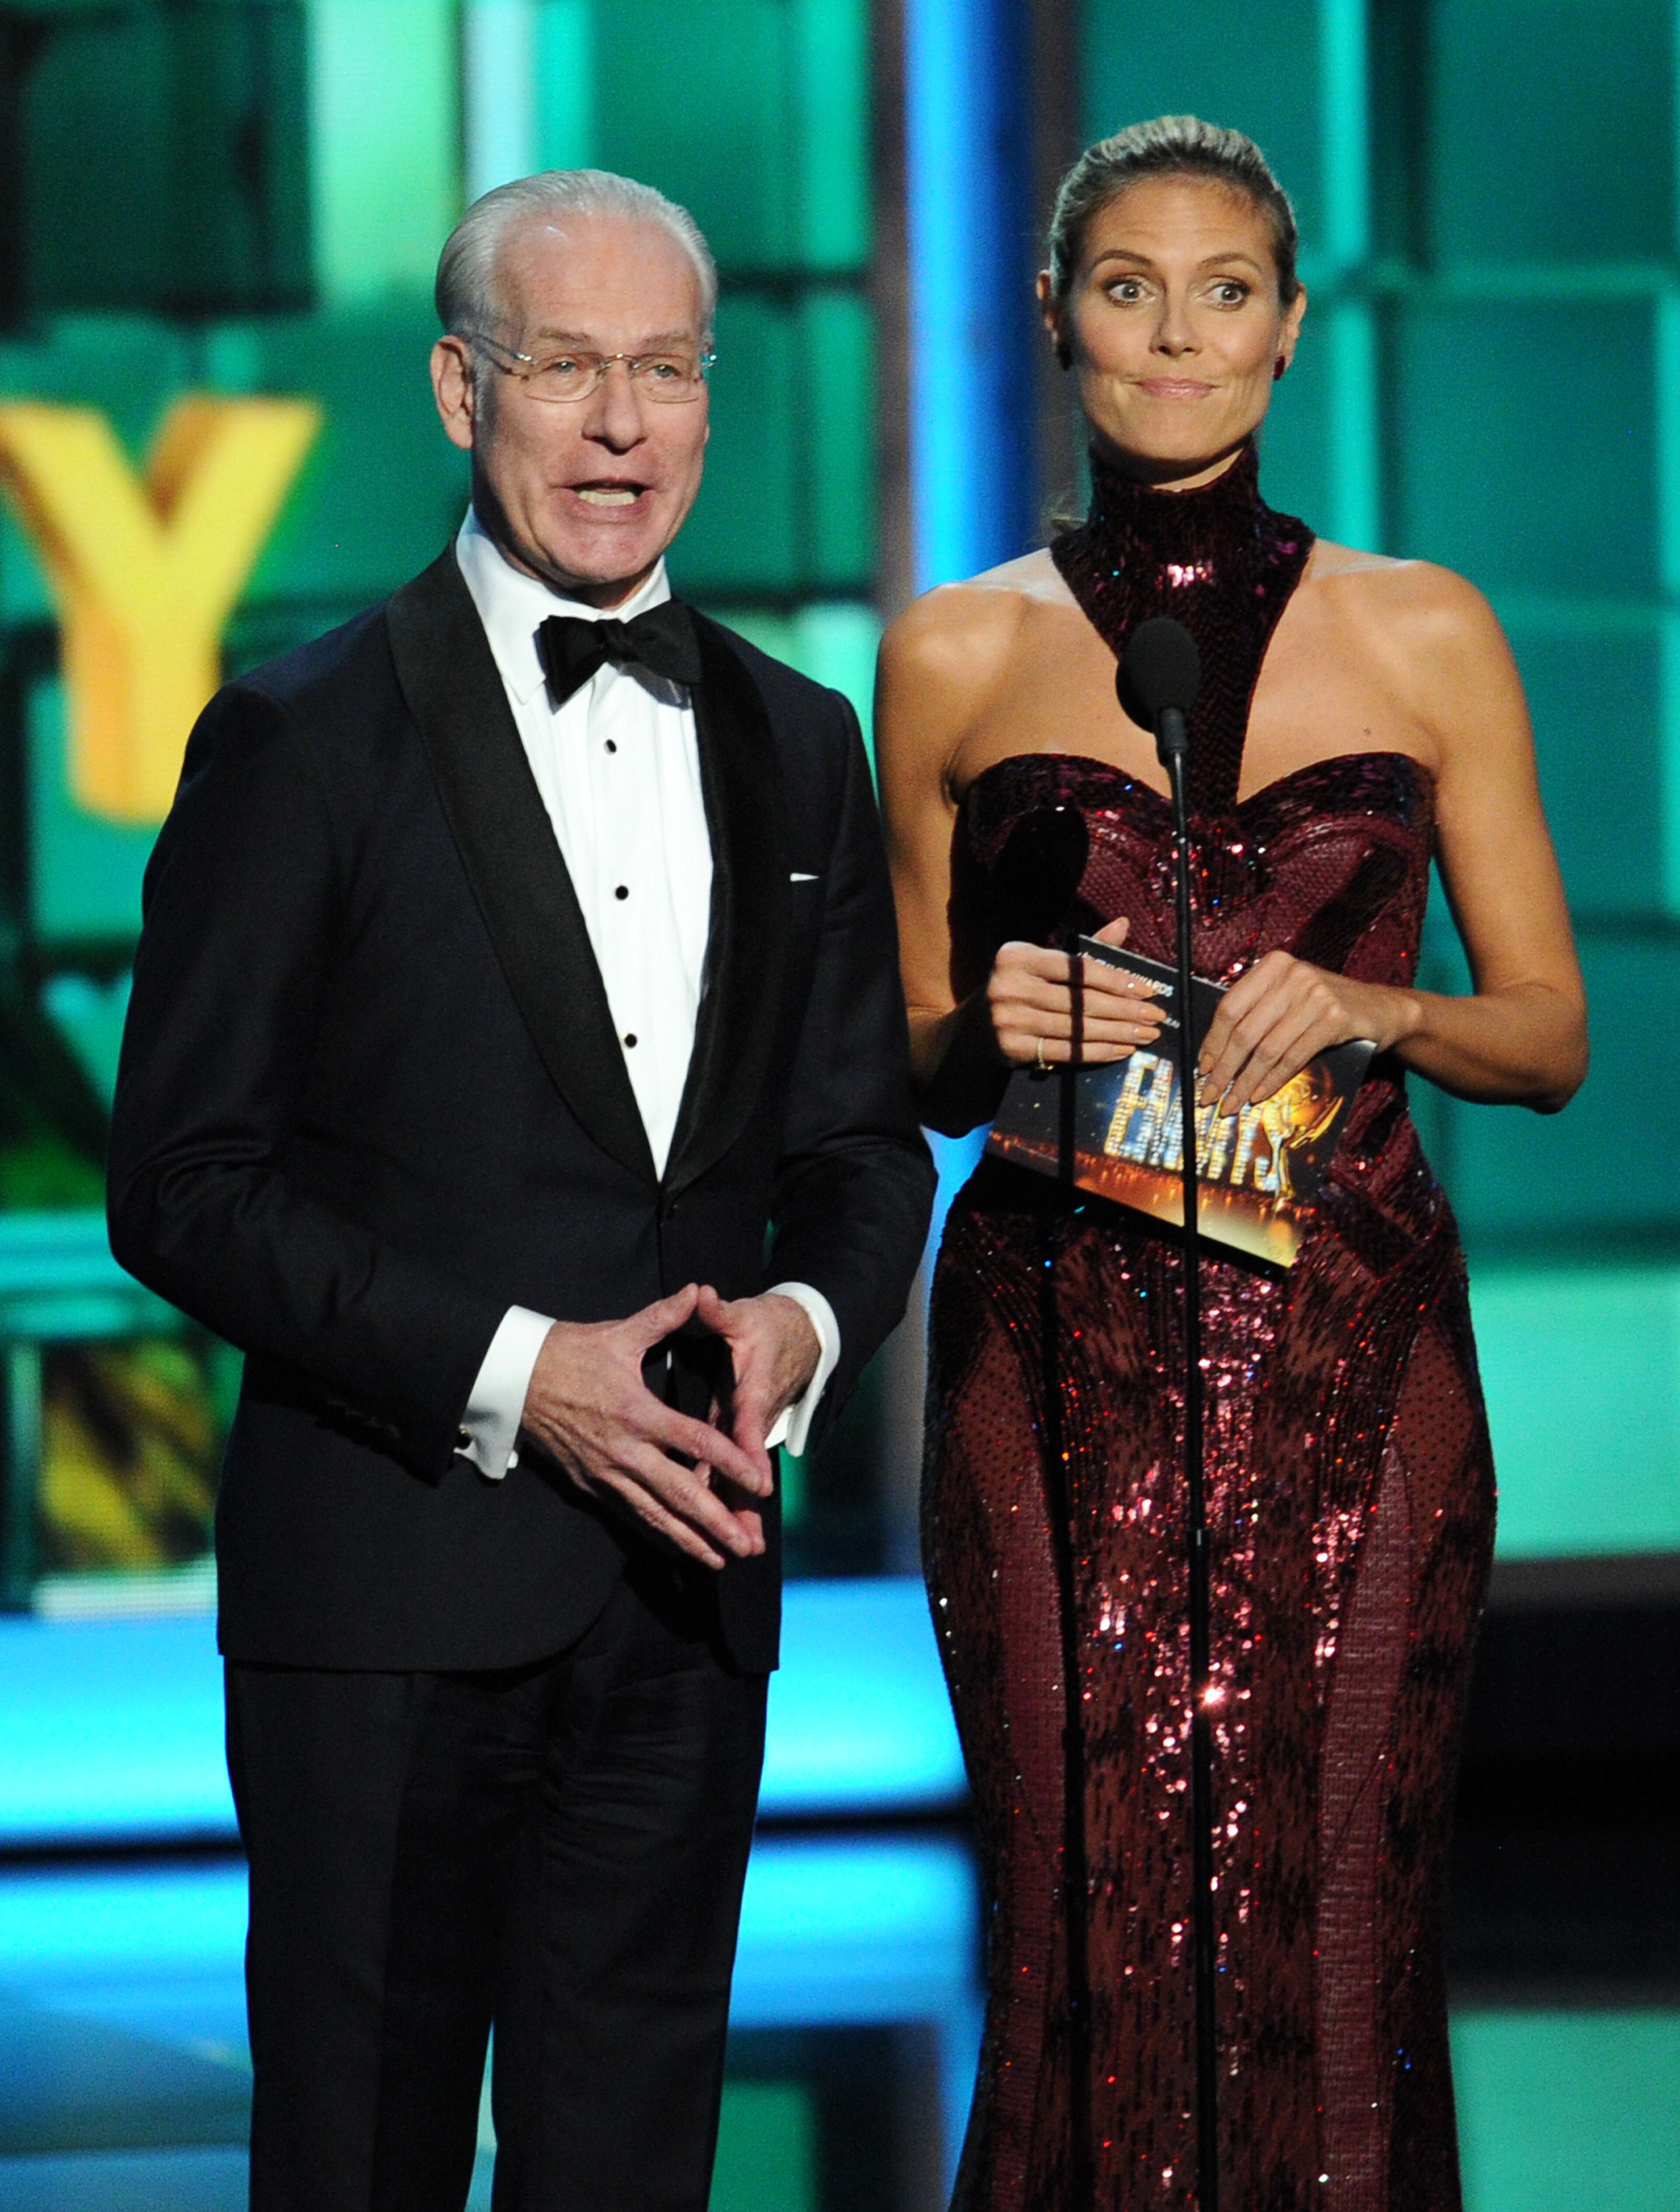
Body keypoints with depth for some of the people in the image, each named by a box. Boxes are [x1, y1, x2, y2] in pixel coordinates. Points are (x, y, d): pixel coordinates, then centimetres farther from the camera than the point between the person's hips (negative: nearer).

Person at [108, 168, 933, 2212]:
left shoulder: (795, 748, 12)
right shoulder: (304, 741, -4)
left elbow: (861, 1140, 17)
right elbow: (186, 1186, -7)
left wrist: (807, 1315, -6)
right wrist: (514, 1373, -16)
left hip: (686, 1579, 4)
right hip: (393, 1585, -4)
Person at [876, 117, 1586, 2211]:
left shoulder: (1425, 638, 7)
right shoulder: (956, 656, 7)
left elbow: (1551, 1031, 10)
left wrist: (1371, 1009, -10)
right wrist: (991, 1024, -7)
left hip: (1352, 1354, 0)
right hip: (1058, 1367, 0)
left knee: (1336, 1950, -3)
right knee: (1088, 1941, -4)